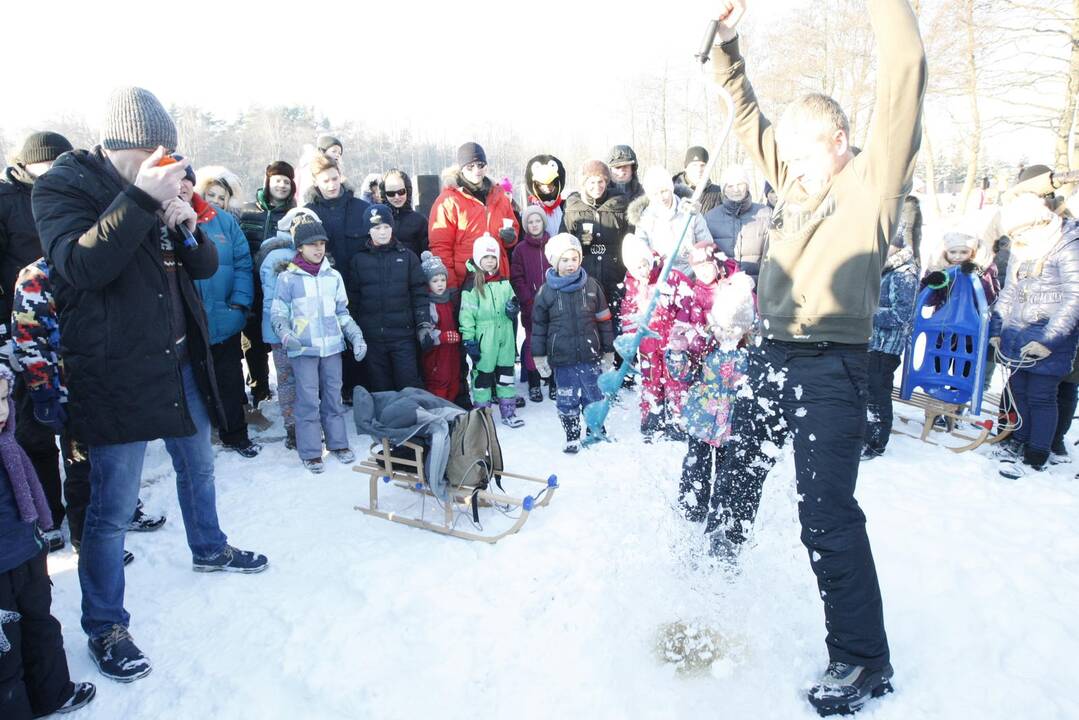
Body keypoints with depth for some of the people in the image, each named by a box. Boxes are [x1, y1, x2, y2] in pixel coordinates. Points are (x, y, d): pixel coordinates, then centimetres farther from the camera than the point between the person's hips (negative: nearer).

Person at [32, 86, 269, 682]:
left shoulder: (154, 190, 11)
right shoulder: (62, 185, -9)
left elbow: (206, 266, 12)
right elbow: (80, 265, -27)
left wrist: (189, 229, -9)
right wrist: (140, 199, -32)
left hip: (180, 362, 7)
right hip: (115, 374, -7)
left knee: (197, 467, 24)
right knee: (112, 509, 1)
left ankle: (209, 549, 48)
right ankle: (104, 627, 18)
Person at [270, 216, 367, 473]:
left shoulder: (333, 276, 7)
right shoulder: (287, 278, -4)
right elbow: (278, 313, -2)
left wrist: (356, 336, 4)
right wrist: (285, 334, -21)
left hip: (332, 346, 4)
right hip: (303, 349, -3)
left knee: (334, 397, 13)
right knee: (308, 401, 1)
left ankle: (338, 442, 26)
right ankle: (310, 452, 12)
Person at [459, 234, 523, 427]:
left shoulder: (504, 282, 8)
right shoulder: (472, 285, -8)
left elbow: (512, 304, 20)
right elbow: (466, 315, -11)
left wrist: (514, 308, -4)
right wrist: (468, 340, -15)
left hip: (505, 336, 5)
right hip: (484, 337, -5)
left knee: (506, 372, 12)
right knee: (483, 374, 4)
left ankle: (509, 412, 23)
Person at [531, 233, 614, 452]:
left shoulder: (591, 286, -1)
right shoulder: (547, 291, -3)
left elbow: (604, 319, 5)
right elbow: (539, 325, 4)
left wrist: (608, 350, 7)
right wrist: (539, 356, 3)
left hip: (590, 355, 1)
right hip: (561, 358, 0)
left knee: (594, 397, 10)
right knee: (567, 400, 8)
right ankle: (572, 437, 25)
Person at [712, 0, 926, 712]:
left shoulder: (873, 179, -4)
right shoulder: (796, 178, 13)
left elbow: (905, 76, -14)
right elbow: (748, 119, 22)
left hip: (830, 368, -8)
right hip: (773, 355, 8)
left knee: (826, 514, -7)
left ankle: (864, 661, 9)